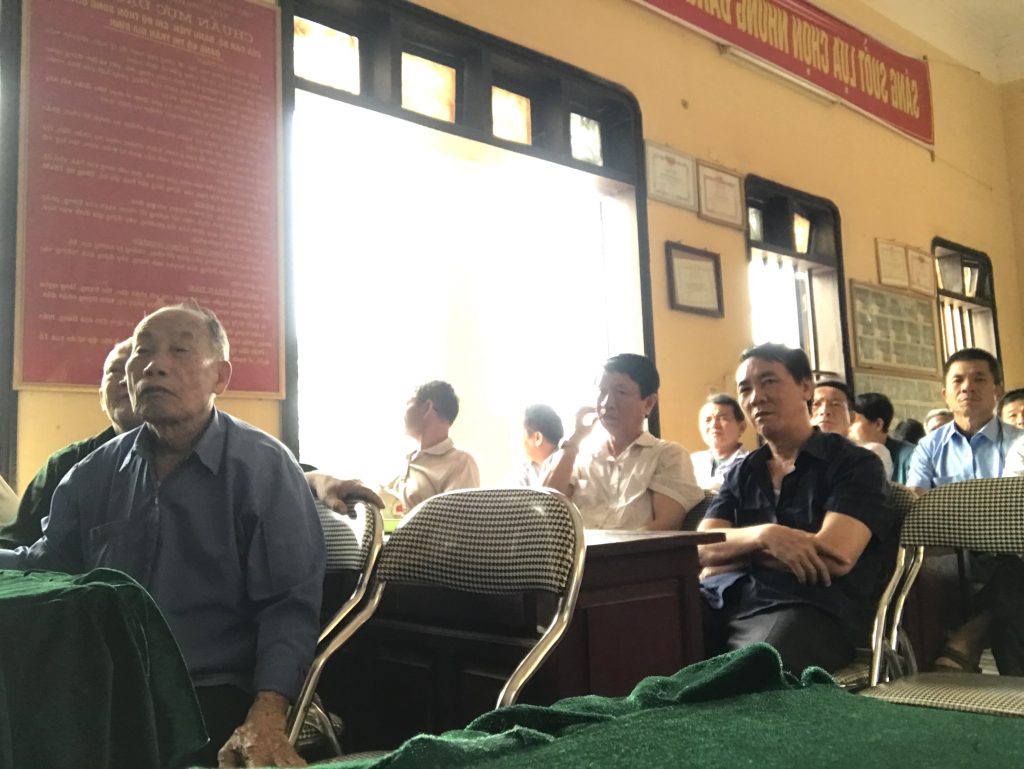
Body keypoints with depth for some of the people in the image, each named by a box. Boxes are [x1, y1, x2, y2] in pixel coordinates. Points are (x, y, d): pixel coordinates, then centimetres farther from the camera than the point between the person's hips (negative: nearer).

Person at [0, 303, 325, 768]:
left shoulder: (264, 467, -5)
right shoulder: (96, 472, 12)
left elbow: (289, 604, -9)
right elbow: (45, 565, 20)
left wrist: (267, 715, -23)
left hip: (210, 700, -4)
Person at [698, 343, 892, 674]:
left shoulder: (855, 463, 8)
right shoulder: (742, 474, 24)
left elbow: (834, 557, -8)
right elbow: (701, 548, 10)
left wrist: (733, 552, 4)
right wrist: (764, 536, -12)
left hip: (810, 609, -4)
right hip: (724, 603, 5)